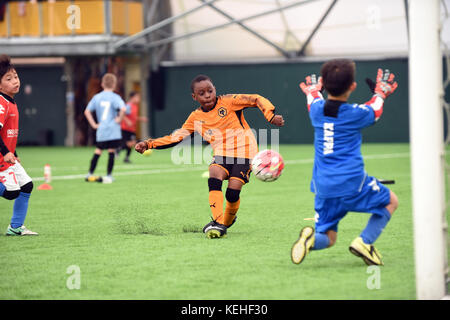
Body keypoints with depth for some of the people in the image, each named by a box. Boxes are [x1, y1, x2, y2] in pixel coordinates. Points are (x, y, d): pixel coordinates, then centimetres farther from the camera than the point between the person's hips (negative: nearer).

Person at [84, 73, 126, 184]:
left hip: (101, 130, 4)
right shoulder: (115, 97, -6)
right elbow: (123, 109, -23)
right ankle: (109, 176, 1)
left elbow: (87, 111, 9)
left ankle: (90, 174, 12)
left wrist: (93, 124, 11)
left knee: (98, 151, 12)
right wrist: (119, 119, -8)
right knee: (111, 152, 2)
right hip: (113, 130, -4)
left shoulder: (96, 97, 7)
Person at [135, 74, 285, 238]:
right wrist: (149, 144, 0)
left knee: (232, 193, -16)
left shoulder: (228, 101, -2)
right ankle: (218, 223, -28)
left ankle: (227, 222, 15)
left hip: (243, 151, -3)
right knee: (214, 179, -28)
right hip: (221, 153, 3)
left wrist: (271, 116, -22)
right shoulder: (195, 118, 9)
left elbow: (257, 100, -6)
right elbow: (176, 137, 10)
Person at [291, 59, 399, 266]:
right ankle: (364, 241, 0)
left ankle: (311, 238, -22)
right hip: (352, 184, -4)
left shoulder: (317, 109, 3)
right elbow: (374, 110, 17)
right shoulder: (355, 113, -7)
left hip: (324, 189, 4)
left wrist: (312, 91, 54)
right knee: (391, 201, 21)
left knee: (328, 238, 14)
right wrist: (380, 93, 39)